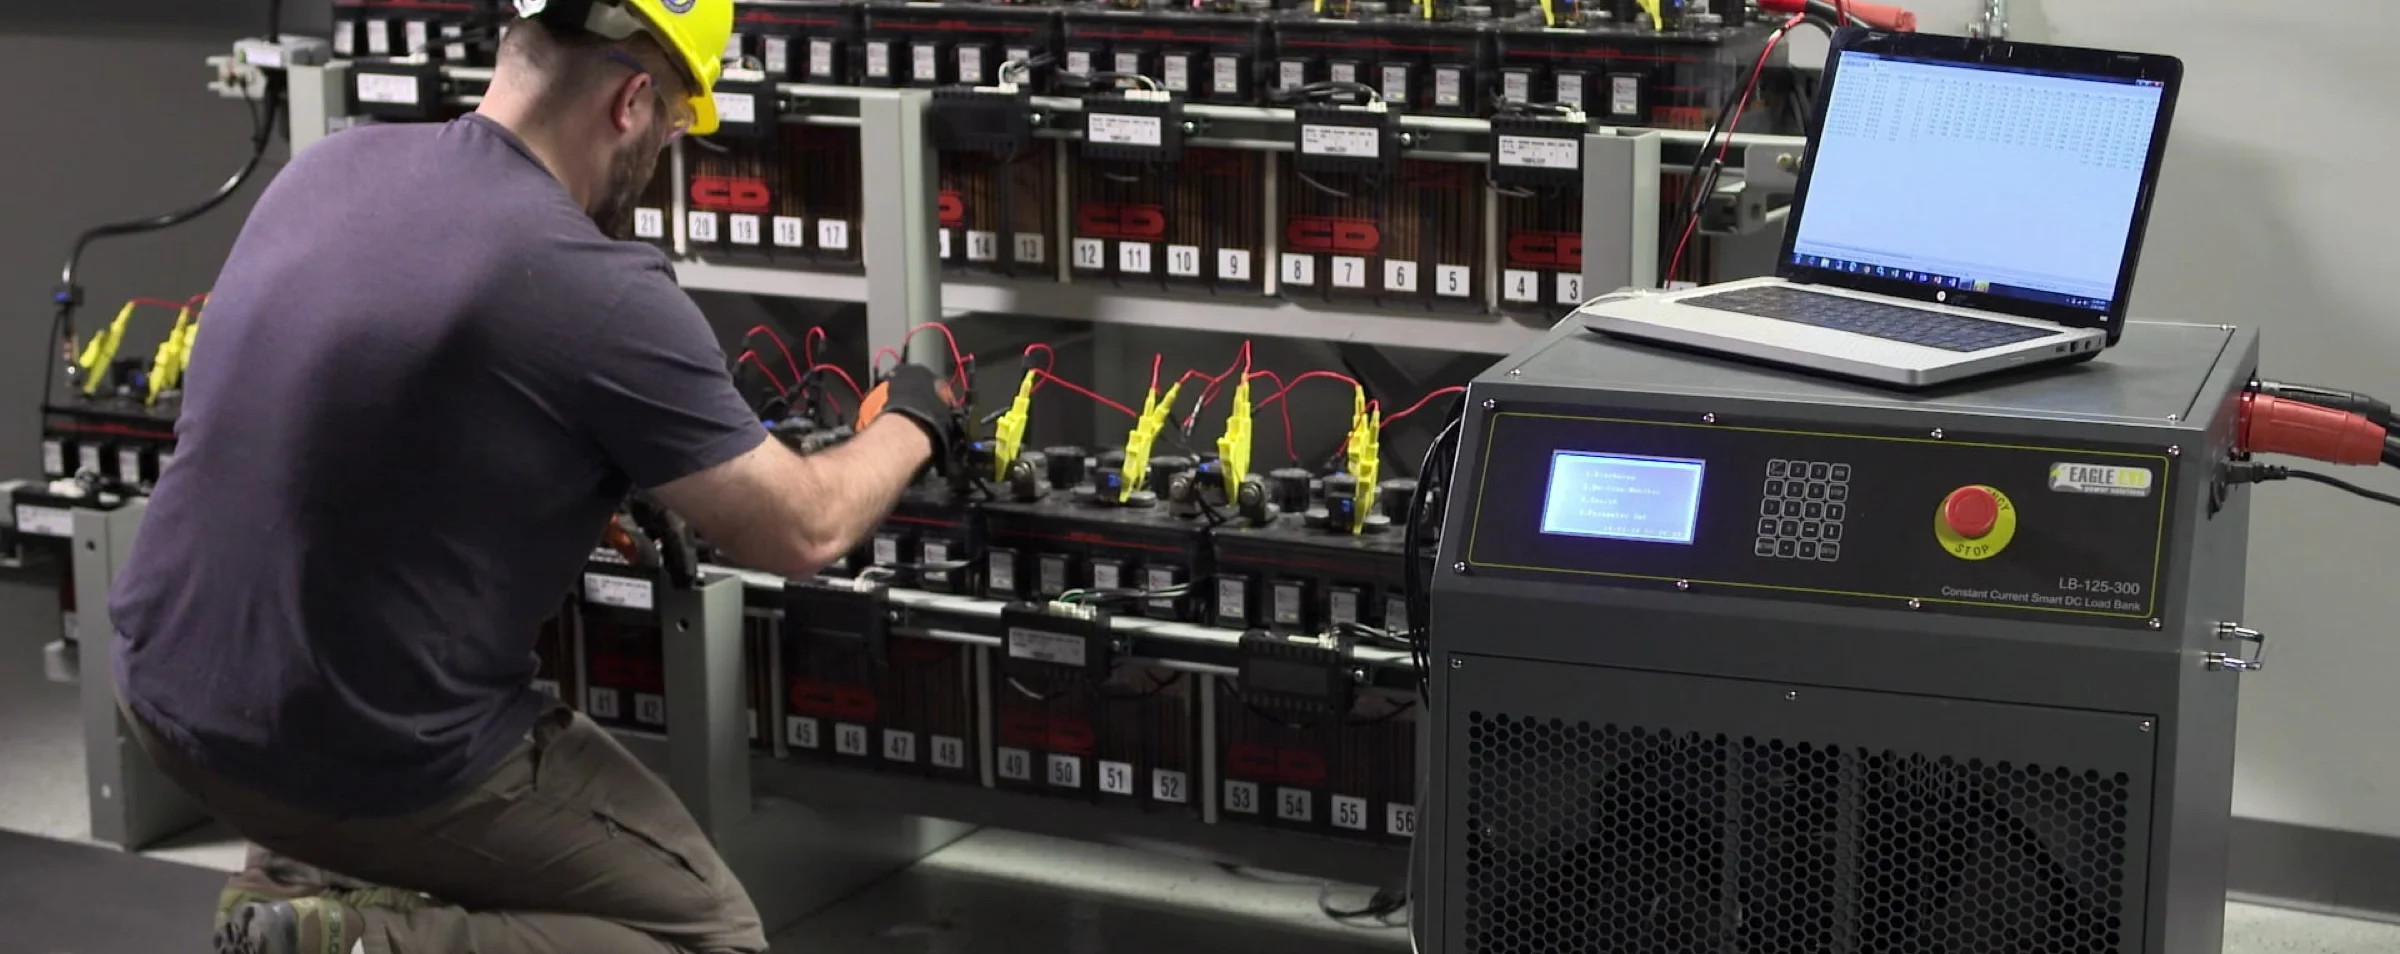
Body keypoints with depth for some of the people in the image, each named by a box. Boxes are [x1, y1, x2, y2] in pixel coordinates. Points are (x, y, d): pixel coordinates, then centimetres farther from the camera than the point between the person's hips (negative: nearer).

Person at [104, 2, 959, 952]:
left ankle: (311, 869, 19)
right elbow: (805, 532, -7)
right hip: (372, 764, -7)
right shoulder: (601, 293, -19)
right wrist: (911, 423, 13)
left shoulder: (330, 165, 1)